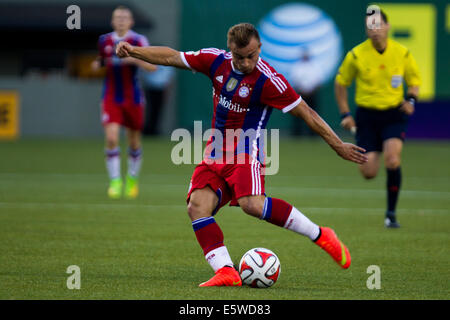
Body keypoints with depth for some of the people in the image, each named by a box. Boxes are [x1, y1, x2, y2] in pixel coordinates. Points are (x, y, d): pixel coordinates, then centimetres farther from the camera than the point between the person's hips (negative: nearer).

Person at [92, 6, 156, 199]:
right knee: (111, 138, -16)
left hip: (132, 98, -1)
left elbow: (152, 66, -15)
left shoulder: (138, 41, -7)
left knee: (134, 141, 9)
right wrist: (98, 64, 2)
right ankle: (115, 181, -8)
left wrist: (135, 59, -31)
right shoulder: (104, 41, 5)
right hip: (111, 98, 1)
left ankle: (132, 179, 31)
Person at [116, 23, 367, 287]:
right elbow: (172, 57, 11)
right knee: (197, 206, -16)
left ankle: (320, 235, -18)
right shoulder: (217, 61, 3)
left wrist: (339, 146, -9)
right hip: (215, 154, 6)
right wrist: (132, 51, 3)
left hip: (245, 153, -6)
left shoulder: (268, 81, -14)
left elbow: (307, 113, -10)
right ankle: (226, 272, -22)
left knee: (251, 204, -31)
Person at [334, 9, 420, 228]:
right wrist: (345, 114, 0)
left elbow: (414, 81, 11)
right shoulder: (356, 55, -7)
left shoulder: (402, 54, -4)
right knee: (369, 172, -5)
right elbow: (340, 83, 7)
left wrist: (411, 100, -9)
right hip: (366, 115, 0)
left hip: (394, 114, 0)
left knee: (392, 162, -22)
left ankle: (391, 213, -6)